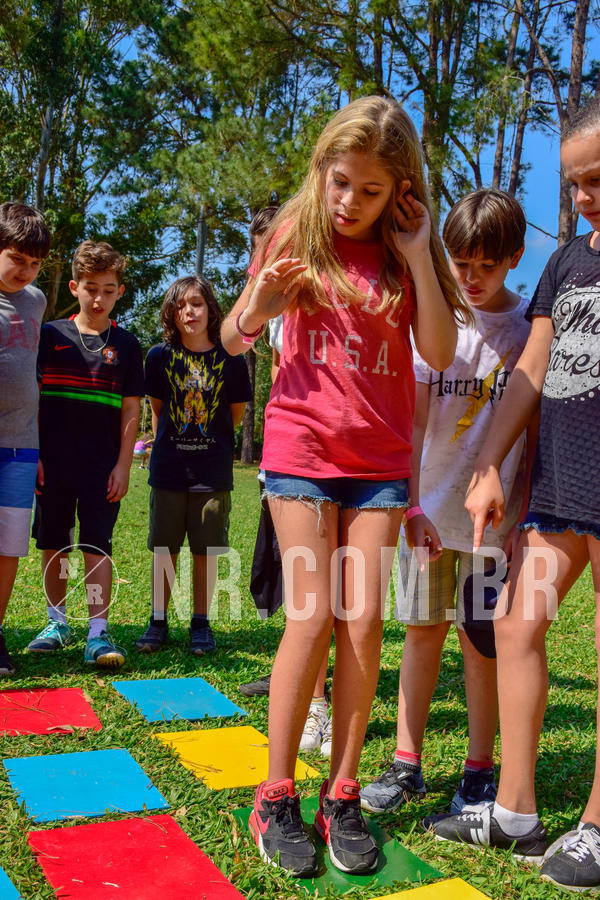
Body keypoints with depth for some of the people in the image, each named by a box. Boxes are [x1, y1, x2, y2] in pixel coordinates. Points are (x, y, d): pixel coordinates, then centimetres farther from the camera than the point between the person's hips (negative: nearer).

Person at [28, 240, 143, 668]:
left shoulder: (125, 344, 4)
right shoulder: (51, 335, 5)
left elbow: (130, 409, 3)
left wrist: (123, 466, -3)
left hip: (102, 467, -1)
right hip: (53, 464, 2)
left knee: (97, 547, -3)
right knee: (53, 546, 10)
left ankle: (98, 633, 0)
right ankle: (58, 622, 26)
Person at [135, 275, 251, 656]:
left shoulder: (230, 360, -3)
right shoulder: (160, 357, 1)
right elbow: (157, 409, 12)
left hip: (213, 471, -1)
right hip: (168, 469, 1)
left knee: (206, 551, 6)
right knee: (164, 550, 7)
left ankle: (201, 624, 19)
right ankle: (159, 621, 21)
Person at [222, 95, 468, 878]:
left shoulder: (405, 248, 6)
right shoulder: (297, 234, 3)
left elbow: (440, 354, -5)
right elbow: (233, 341, 5)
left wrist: (417, 255, -10)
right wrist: (256, 310, -17)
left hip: (380, 459, 2)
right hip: (302, 447, -2)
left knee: (364, 621, -2)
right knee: (313, 617, -8)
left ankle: (342, 792, 13)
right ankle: (276, 796, 7)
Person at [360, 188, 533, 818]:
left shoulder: (530, 327, 0)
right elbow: (412, 418, -5)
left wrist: (523, 511, -4)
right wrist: (410, 503, -15)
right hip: (428, 508, 1)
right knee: (421, 631, 9)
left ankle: (479, 771, 21)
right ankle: (407, 764, 20)